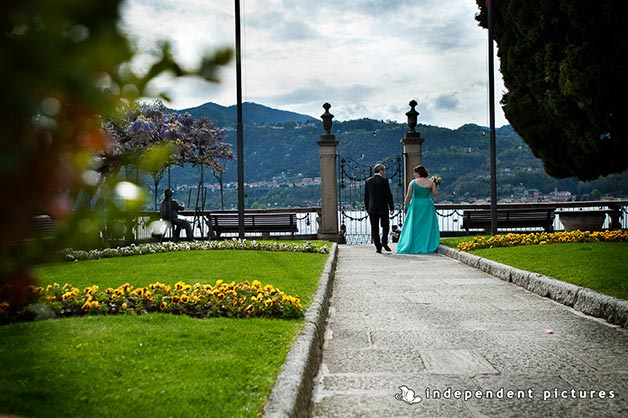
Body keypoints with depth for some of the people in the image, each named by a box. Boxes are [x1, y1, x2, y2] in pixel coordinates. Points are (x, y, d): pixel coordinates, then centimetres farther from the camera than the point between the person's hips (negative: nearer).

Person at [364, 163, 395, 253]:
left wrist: (367, 208, 15)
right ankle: (384, 241, -9)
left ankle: (378, 247, 4)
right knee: (385, 226, 13)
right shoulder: (384, 181, -8)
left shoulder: (368, 181, 3)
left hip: (372, 209, 3)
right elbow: (389, 196, -7)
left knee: (374, 229, 6)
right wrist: (392, 208, 1)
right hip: (383, 208, -3)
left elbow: (366, 196, 7)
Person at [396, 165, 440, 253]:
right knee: (427, 226, 8)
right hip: (427, 205, 2)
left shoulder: (413, 182, -6)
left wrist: (406, 204, 9)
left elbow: (408, 196, -5)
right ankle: (428, 246, 6)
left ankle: (413, 246, 6)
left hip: (416, 205, -2)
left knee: (414, 226, 7)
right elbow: (435, 194, 3)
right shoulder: (430, 182, -1)